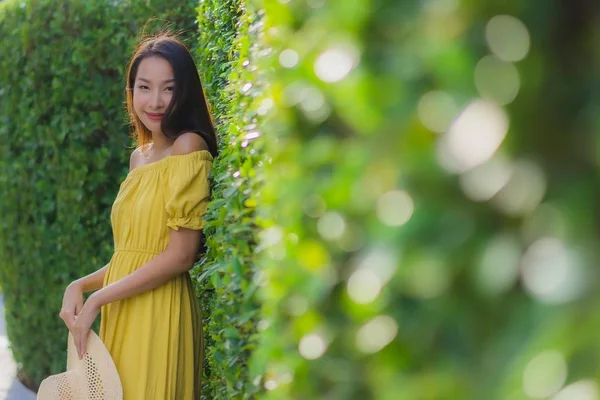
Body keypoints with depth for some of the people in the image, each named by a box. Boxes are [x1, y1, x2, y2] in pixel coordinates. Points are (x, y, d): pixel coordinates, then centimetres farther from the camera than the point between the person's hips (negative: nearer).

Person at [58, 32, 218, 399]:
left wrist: (96, 300, -11)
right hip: (122, 315, 7)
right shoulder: (139, 156, 12)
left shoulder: (189, 146, -11)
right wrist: (80, 286, -1)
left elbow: (181, 256, -16)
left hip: (160, 314, -7)